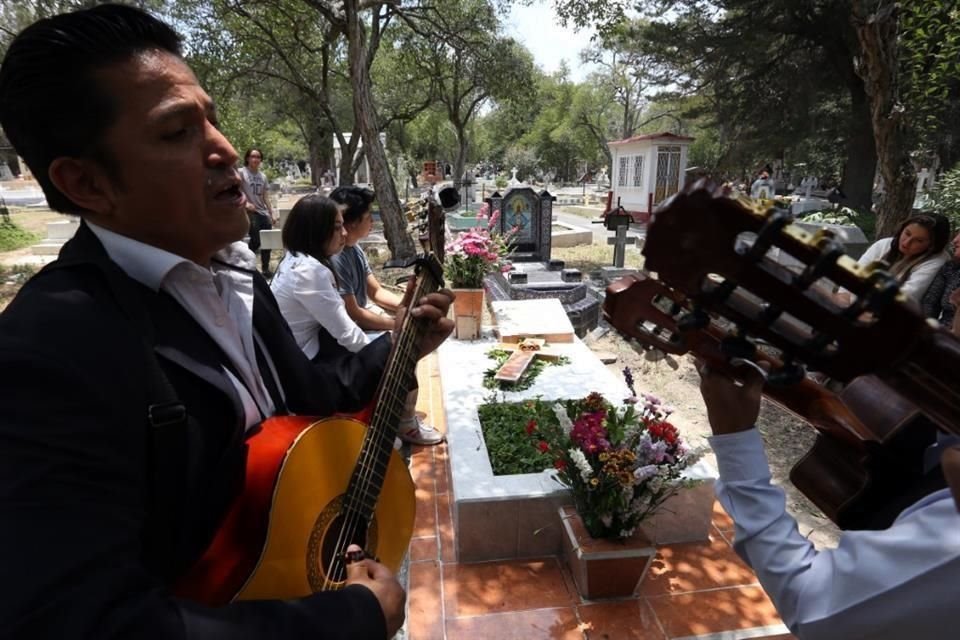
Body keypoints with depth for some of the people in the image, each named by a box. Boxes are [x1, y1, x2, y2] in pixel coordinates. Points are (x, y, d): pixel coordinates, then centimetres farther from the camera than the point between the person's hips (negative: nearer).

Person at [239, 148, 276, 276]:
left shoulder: (263, 176, 14)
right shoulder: (241, 172, -1)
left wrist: (272, 214, 10)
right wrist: (245, 203, -22)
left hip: (263, 212, 5)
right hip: (250, 212, -5)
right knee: (256, 240, -12)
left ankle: (265, 269, 12)